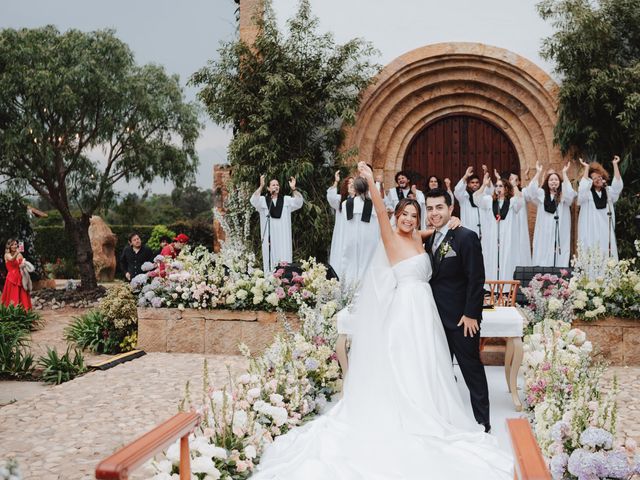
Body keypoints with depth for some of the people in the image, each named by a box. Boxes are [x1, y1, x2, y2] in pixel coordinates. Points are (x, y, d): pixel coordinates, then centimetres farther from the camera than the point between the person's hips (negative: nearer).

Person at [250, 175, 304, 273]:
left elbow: (299, 202, -5)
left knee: (284, 263, -5)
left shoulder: (286, 199, 11)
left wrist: (293, 189, -21)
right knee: (271, 261, -2)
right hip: (269, 236, -1)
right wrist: (261, 186, -26)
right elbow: (253, 201, -13)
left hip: (283, 236, 1)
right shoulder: (263, 200, 7)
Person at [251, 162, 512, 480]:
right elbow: (381, 213, -21)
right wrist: (370, 182, -30)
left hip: (424, 310, 8)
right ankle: (405, 420, 10)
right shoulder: (391, 239, -8)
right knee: (404, 368, -1)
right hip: (407, 309, -8)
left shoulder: (418, 237, 11)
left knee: (424, 366, 14)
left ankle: (423, 416, 27)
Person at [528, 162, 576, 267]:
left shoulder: (563, 195, 8)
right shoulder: (542, 194, 11)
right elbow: (531, 189, -6)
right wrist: (538, 173, -7)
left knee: (560, 261, -3)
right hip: (544, 233, 1)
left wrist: (564, 173, -13)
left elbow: (569, 192, -14)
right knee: (543, 261, -1)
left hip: (560, 233, -1)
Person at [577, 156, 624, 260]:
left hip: (606, 231, 3)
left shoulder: (608, 191, 13)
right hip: (590, 231, -3)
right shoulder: (587, 193, 4)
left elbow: (617, 184, -3)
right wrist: (586, 167, -14)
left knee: (606, 255, 0)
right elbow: (584, 185, -16)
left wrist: (615, 165, -8)